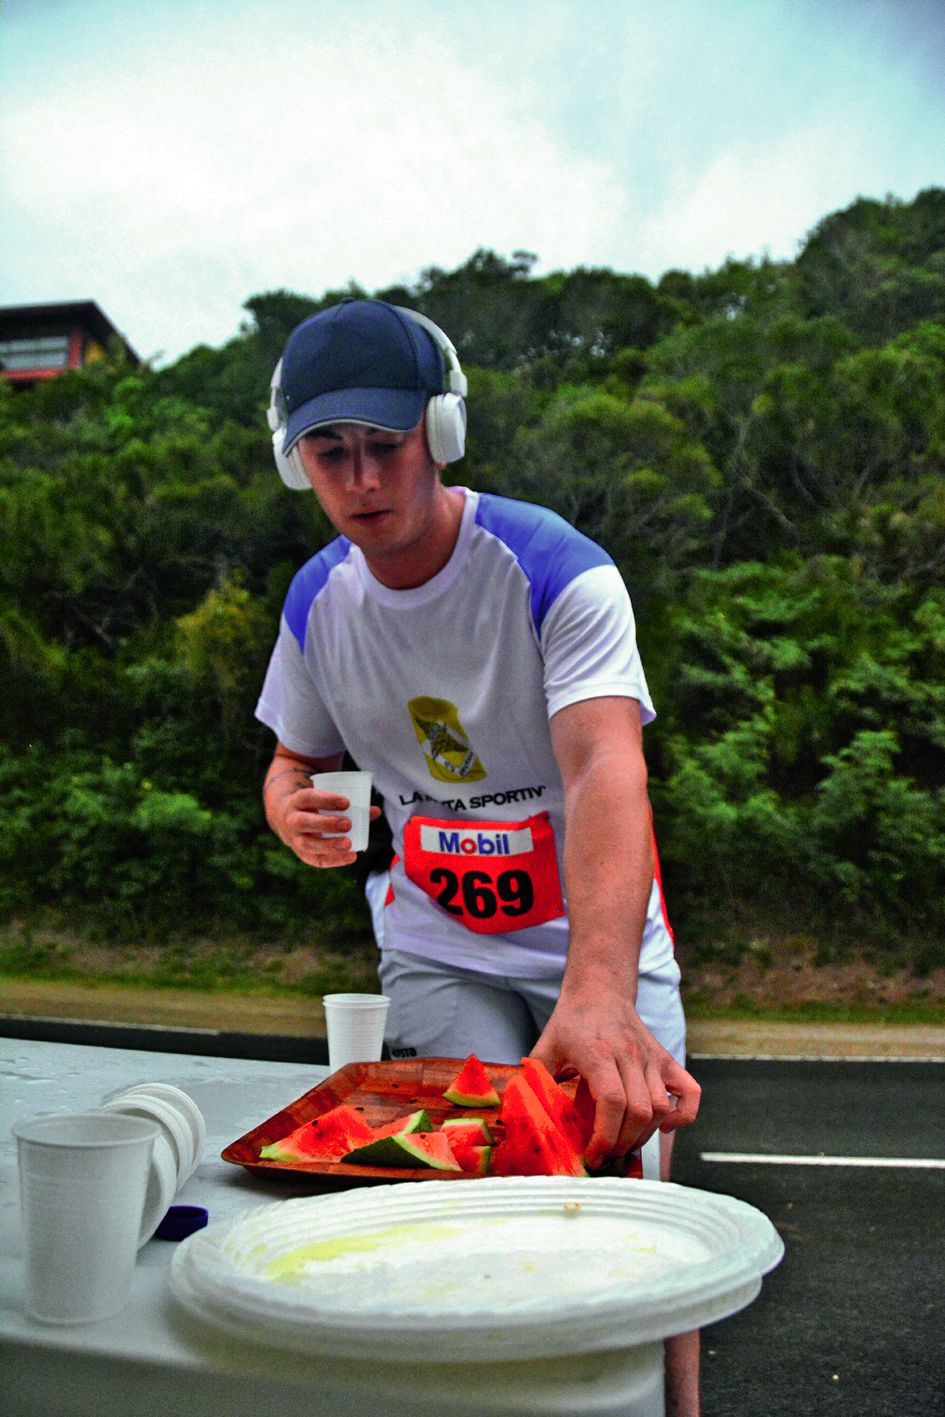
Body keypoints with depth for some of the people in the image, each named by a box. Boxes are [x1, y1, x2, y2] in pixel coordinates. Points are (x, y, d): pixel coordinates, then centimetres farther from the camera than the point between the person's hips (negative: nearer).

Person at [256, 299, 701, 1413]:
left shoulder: (559, 572, -20)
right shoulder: (317, 599, -3)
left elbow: (606, 775, -36)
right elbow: (298, 757, 12)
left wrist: (599, 992, -52)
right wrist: (293, 808, -15)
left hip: (598, 940, -2)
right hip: (437, 943, 3)